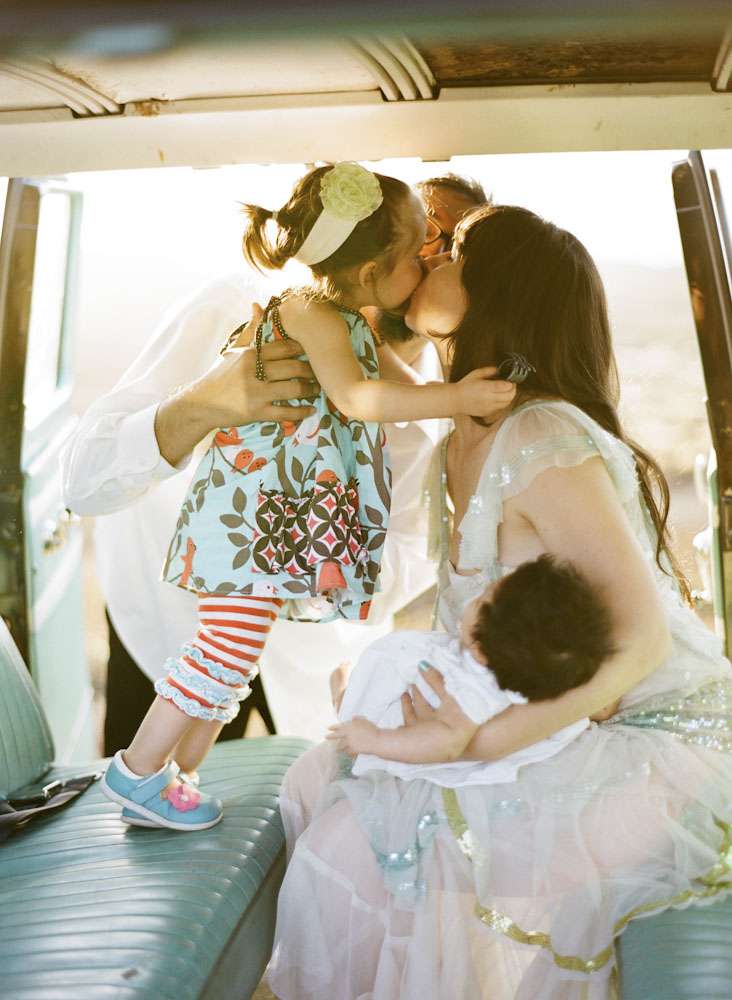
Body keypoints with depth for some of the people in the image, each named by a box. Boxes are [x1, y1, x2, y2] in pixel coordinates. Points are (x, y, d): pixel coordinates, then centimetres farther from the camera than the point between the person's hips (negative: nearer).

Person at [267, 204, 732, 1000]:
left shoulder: (542, 440, -24)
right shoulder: (466, 440, 4)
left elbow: (641, 637, -26)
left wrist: (482, 742, -29)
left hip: (661, 747, -8)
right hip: (579, 724, 8)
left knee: (364, 851, -18)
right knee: (325, 781, 2)